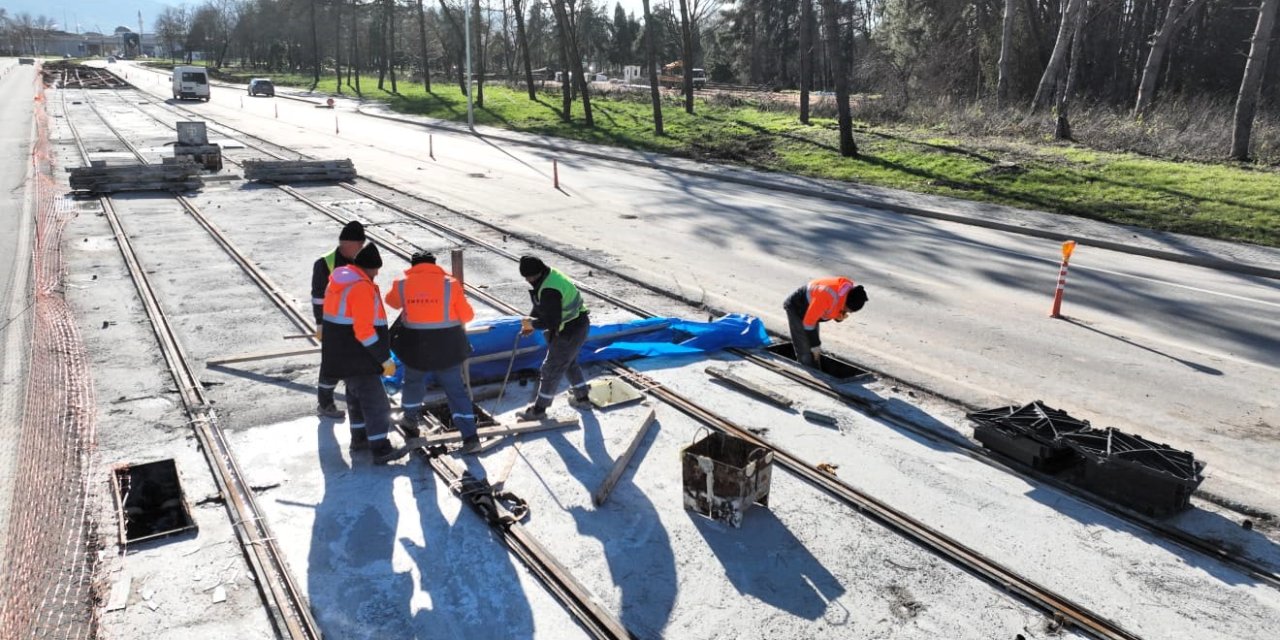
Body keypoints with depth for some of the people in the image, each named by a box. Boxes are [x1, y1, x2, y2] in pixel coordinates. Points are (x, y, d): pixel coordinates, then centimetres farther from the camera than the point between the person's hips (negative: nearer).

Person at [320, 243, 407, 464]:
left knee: (357, 395, 22)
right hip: (355, 356, -10)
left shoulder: (338, 280, 9)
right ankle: (380, 449, -2)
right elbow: (364, 331, -25)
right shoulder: (362, 288, -22)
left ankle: (359, 438, 33)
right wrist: (385, 359, -20)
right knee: (374, 400, -5)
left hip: (341, 352, 10)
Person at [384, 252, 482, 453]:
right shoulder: (450, 284, -7)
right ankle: (470, 437, 0)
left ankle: (410, 420, 47)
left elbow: (392, 301, 21)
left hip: (415, 346, 1)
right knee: (456, 390, 6)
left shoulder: (402, 285, -1)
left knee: (413, 383, 26)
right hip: (447, 347, -1)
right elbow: (467, 315, -2)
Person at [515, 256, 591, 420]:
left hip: (569, 333, -10)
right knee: (570, 362, 28)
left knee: (551, 370, 2)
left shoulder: (549, 290, -31)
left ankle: (539, 409, 15)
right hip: (578, 326, 10)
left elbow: (552, 321, -29)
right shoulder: (551, 275, 1)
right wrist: (530, 320, 2)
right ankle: (581, 395, 45)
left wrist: (532, 323, -14)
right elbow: (540, 305, 13)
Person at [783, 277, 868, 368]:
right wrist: (814, 345, -22)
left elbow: (836, 309, 5)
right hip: (796, 309, -8)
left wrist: (840, 317, -20)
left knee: (815, 353, 13)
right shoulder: (829, 295, -40)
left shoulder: (851, 289, -15)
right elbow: (809, 321, -31)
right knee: (805, 352, -10)